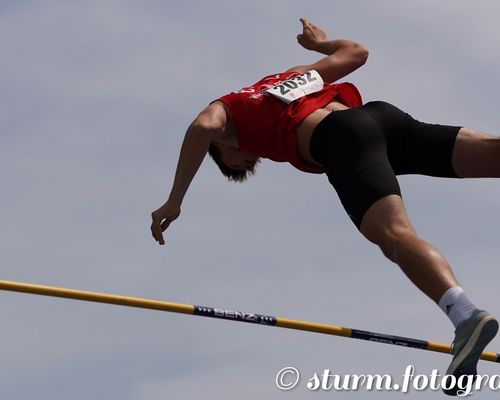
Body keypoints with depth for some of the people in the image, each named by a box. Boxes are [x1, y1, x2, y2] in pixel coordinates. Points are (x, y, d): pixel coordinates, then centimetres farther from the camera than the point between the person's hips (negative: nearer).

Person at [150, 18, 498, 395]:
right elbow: (357, 52, 49)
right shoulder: (296, 74, 41)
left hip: (339, 139, -6)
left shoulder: (228, 108, 26)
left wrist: (175, 201, 4)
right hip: (384, 114, 6)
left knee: (394, 234, -27)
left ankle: (465, 314, -54)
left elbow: (202, 127, 2)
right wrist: (321, 43, 71)